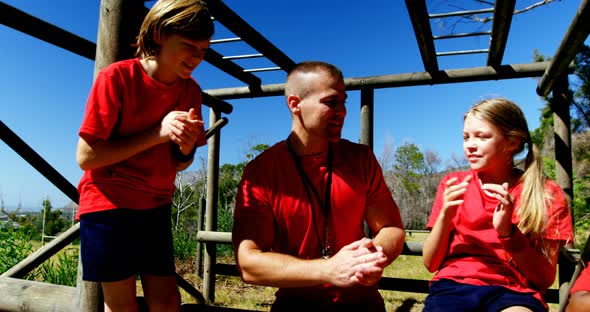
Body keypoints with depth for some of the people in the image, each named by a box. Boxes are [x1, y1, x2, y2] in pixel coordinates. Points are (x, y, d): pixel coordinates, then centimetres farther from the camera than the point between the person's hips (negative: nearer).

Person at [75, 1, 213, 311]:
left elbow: (178, 164, 7)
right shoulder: (117, 77, -14)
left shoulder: (191, 91, 0)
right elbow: (85, 157, -17)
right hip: (108, 205, -4)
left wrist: (186, 145, -16)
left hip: (155, 208, 5)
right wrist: (157, 133, -22)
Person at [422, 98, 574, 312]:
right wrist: (445, 216, -12)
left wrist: (508, 232, -17)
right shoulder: (453, 184, 7)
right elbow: (430, 263, 4)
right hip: (453, 285, 3)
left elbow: (545, 278, -1)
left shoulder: (546, 193, 5)